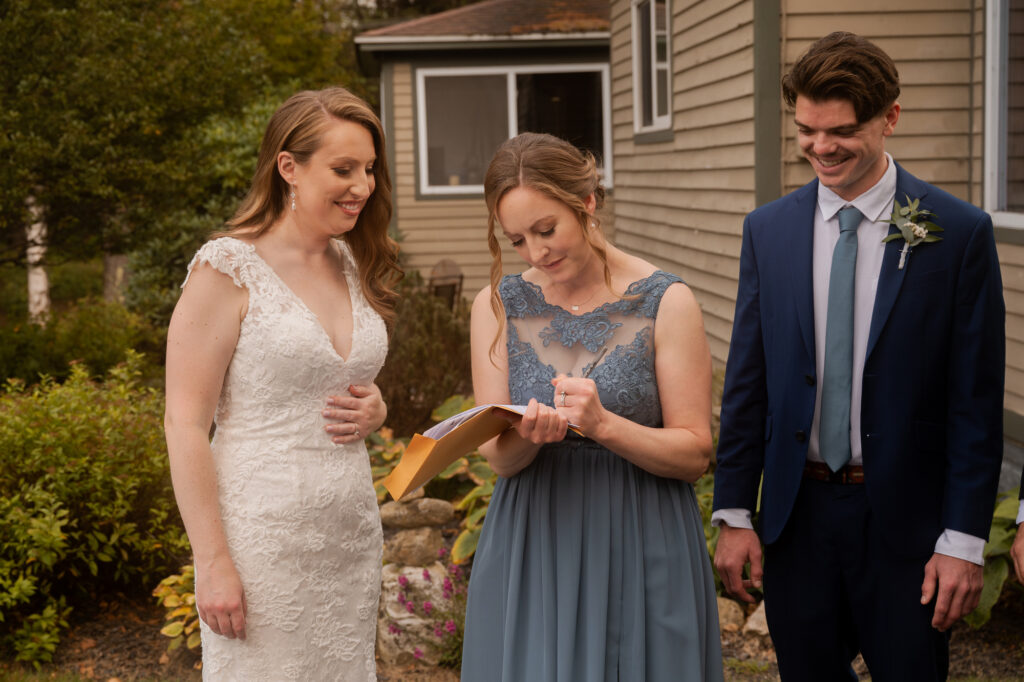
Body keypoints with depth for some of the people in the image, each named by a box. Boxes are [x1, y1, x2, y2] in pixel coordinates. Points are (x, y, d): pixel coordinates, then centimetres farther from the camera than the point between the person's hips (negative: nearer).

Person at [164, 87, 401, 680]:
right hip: (263, 538, -6)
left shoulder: (355, 268, 11)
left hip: (352, 535, 7)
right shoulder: (229, 269, -10)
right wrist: (213, 561, -16)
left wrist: (374, 411, 0)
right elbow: (185, 423, -12)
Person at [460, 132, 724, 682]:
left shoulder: (666, 302, -7)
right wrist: (524, 438, -22)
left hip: (641, 550, -2)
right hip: (532, 549, 2)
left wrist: (604, 424, -22)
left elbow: (694, 454, -7)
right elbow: (498, 457, 0)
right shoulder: (497, 307, 1)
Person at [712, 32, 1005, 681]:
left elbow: (976, 401, -6)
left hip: (906, 518, -3)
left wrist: (964, 540, -9)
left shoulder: (960, 232, -7)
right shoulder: (768, 229, 3)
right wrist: (734, 513, 3)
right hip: (798, 511, 3)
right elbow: (747, 383, 5)